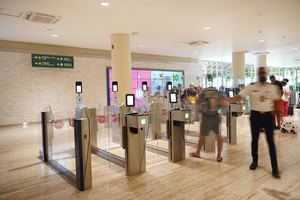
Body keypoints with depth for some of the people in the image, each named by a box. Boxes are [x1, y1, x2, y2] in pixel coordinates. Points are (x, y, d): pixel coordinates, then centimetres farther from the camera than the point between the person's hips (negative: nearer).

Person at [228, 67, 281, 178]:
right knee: (254, 140, 12)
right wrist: (226, 100, -25)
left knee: (270, 141, 2)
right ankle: (255, 161, 31)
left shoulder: (272, 88, 2)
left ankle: (275, 168, 9)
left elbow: (276, 102, 9)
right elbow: (238, 97, -11)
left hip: (268, 115, 0)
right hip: (255, 115, 0)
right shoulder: (251, 87, -3)